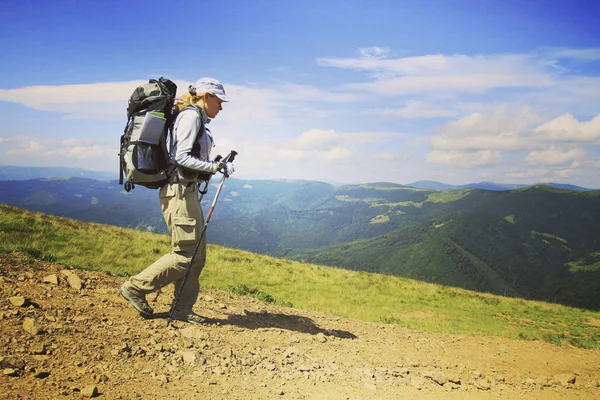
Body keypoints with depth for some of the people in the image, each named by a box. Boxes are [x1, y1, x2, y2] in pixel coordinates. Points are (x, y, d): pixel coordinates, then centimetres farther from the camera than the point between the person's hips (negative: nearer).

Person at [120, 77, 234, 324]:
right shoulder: (191, 115, -8)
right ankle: (135, 288, 6)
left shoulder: (197, 119, 21)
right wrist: (216, 167, -17)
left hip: (187, 190, 10)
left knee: (197, 253, 9)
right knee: (186, 253, -7)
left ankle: (183, 309, 15)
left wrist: (217, 166, 8)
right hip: (179, 190, -10)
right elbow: (182, 156, -18)